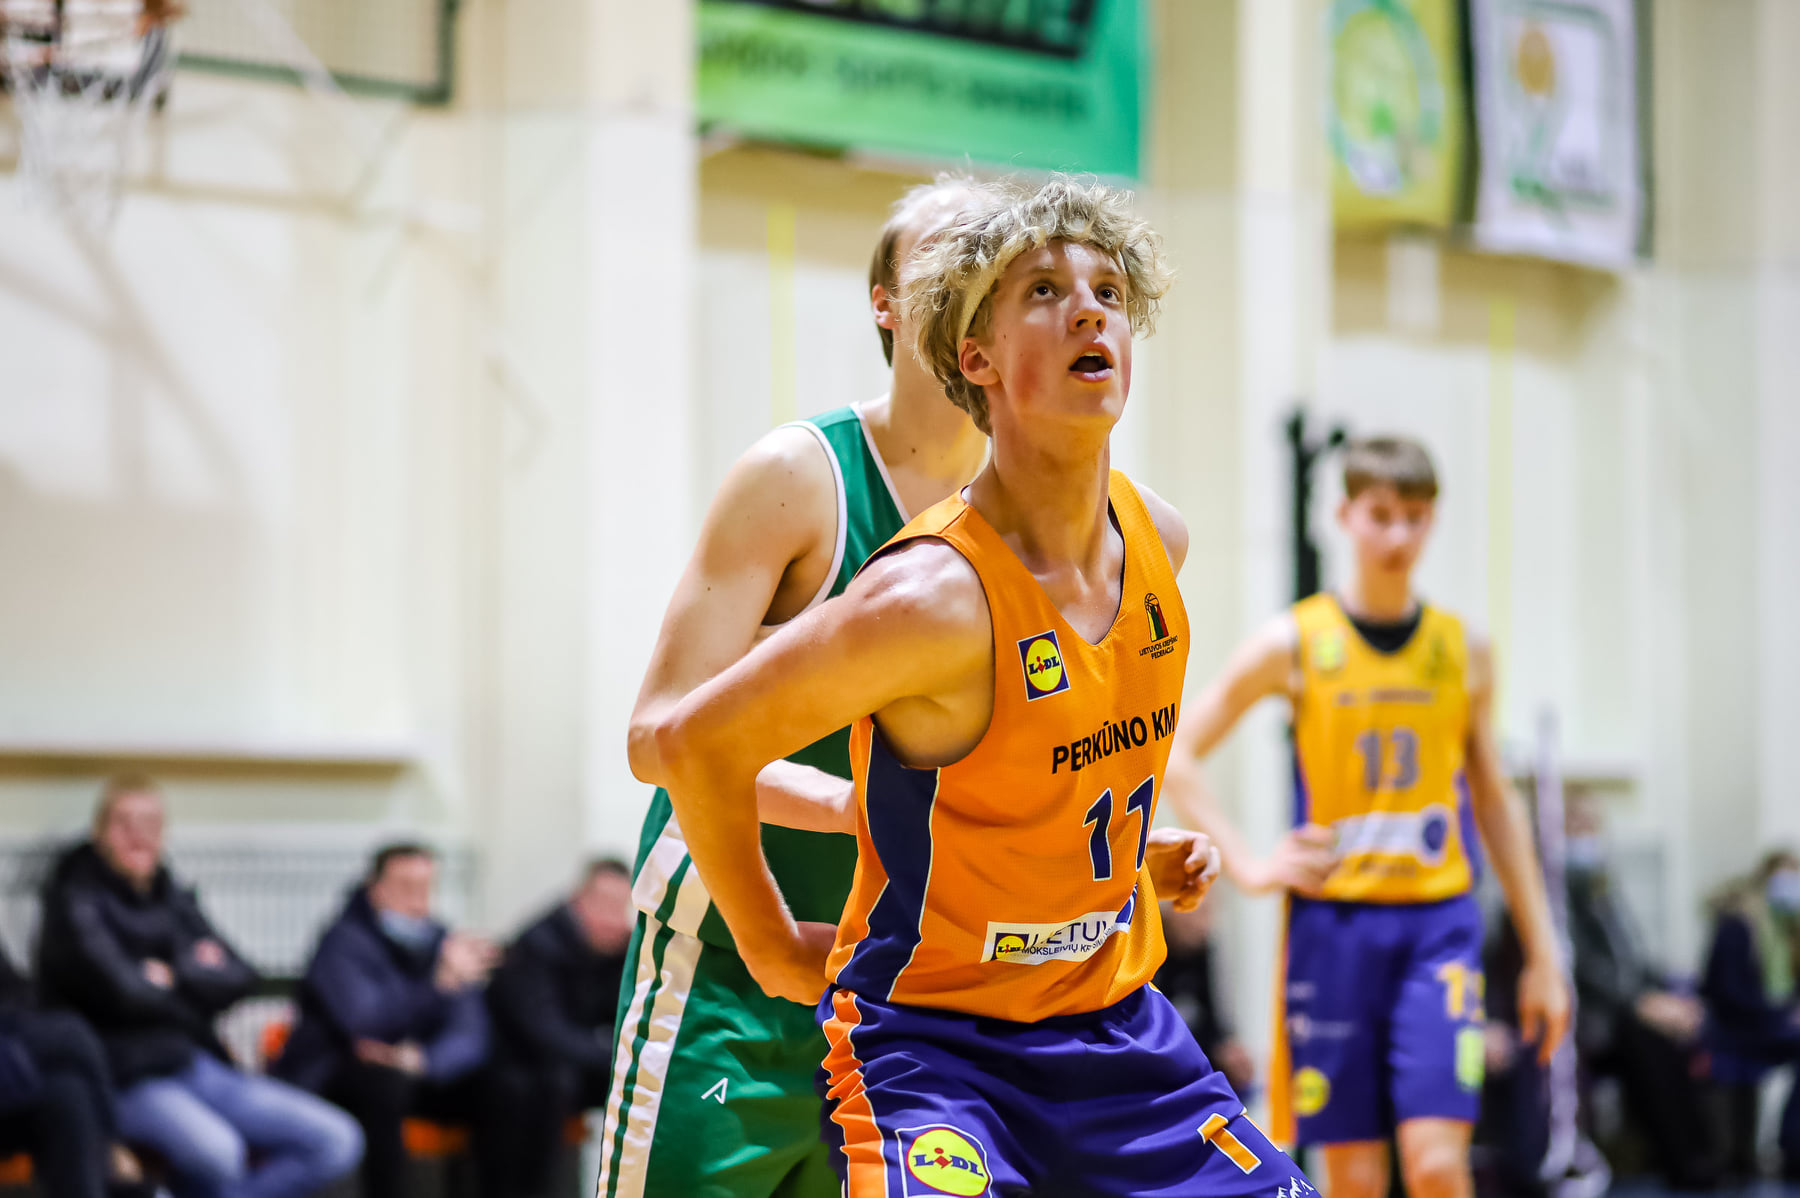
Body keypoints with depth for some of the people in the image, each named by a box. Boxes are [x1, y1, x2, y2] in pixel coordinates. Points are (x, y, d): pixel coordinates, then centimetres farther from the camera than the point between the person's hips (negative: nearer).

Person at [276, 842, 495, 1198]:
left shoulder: (441, 941, 4)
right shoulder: (345, 942, -13)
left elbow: (469, 1036, -6)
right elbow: (364, 1021, -31)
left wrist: (418, 1059, -28)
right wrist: (441, 984, -42)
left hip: (411, 1077, 6)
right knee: (385, 1081, -37)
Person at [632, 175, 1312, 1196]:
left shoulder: (1159, 540, -2)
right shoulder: (933, 596, -25)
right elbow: (693, 744, -17)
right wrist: (774, 946, -6)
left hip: (1113, 1017, 7)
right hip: (929, 1037, -7)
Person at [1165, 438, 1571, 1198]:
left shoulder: (1463, 650, 7)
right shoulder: (1294, 643, 0)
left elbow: (1494, 800, 14)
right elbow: (1175, 757, 4)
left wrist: (1541, 952, 12)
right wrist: (1247, 866, -7)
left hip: (1439, 920, 1)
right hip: (1333, 925, -1)